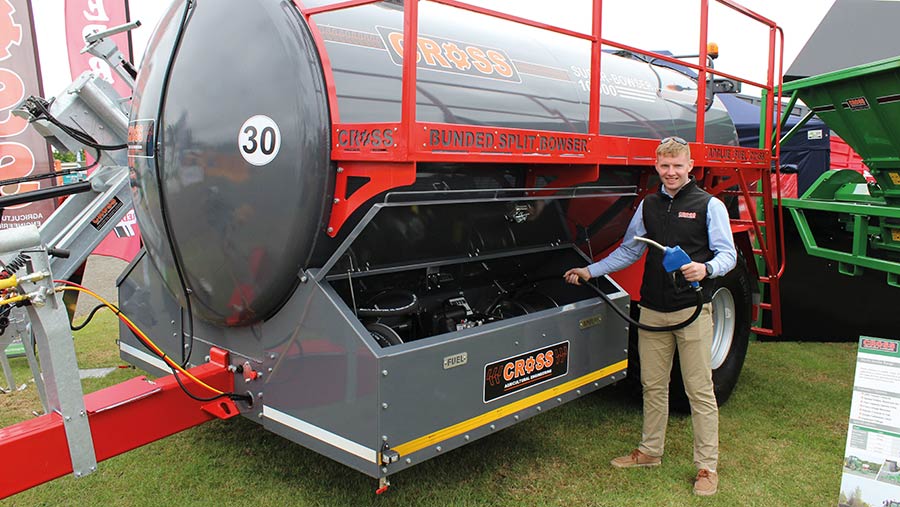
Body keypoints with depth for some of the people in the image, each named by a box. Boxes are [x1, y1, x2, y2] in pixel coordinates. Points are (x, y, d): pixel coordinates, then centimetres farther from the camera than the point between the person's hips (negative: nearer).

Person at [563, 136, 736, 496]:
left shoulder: (709, 205, -2)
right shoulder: (648, 206, 13)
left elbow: (727, 254, -4)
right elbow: (629, 251, 20)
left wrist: (706, 269, -25)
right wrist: (590, 271, 15)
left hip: (692, 310, -4)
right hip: (653, 310, 5)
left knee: (699, 389, 1)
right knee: (652, 385, 13)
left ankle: (707, 466, 13)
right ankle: (650, 451, 29)